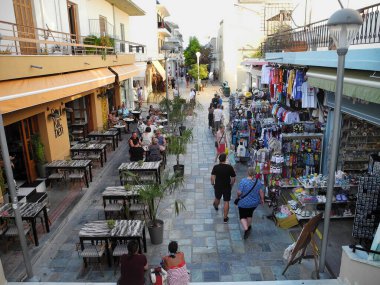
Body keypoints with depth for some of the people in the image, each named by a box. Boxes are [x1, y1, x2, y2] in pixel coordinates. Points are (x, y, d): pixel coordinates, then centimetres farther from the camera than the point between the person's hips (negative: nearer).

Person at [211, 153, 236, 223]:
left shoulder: (215, 167, -12)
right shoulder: (230, 167, -13)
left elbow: (212, 177, -17)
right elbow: (234, 178, -7)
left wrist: (212, 184, 0)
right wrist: (231, 184, 9)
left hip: (218, 186, 2)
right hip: (227, 187, -2)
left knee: (217, 198, 27)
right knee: (226, 202, 5)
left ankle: (216, 206, 59)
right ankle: (225, 218, 10)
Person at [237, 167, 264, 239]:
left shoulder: (243, 181, -21)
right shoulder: (258, 181, -8)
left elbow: (239, 192, -19)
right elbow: (261, 192, -3)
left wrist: (238, 196, 2)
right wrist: (262, 199, 11)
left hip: (244, 203, -4)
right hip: (254, 203, 4)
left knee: (243, 216, 7)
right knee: (249, 215, 25)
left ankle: (246, 229, -12)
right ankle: (248, 227, 41)